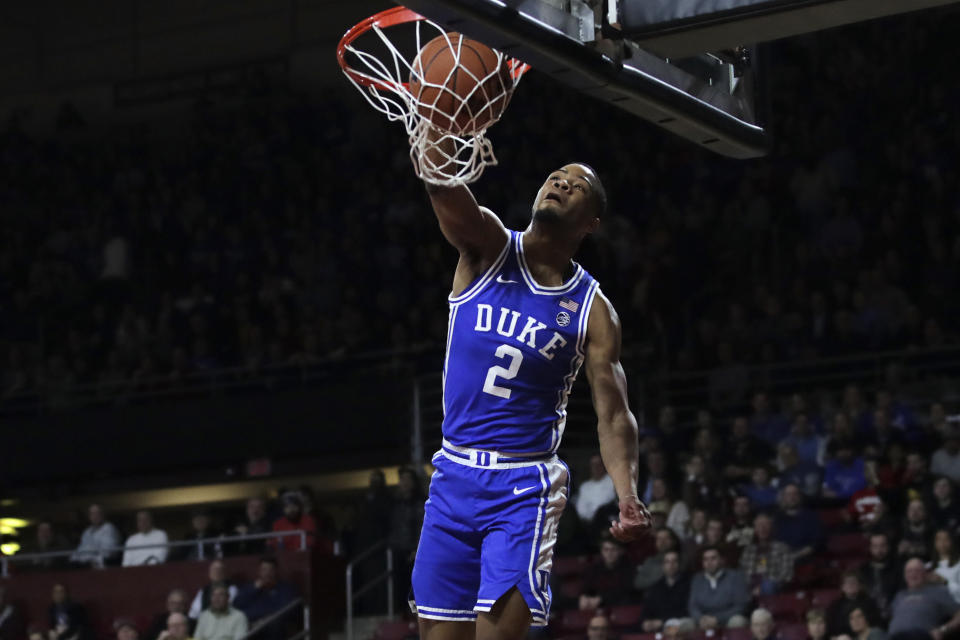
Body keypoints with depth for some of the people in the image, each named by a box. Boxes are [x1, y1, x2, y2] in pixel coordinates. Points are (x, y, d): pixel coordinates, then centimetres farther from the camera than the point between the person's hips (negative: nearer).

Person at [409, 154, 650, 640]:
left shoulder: (592, 311, 0)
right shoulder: (488, 249, 1)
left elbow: (613, 416, -3)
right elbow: (441, 184, -20)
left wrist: (628, 497, -21)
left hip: (524, 487, -2)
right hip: (454, 475, 2)